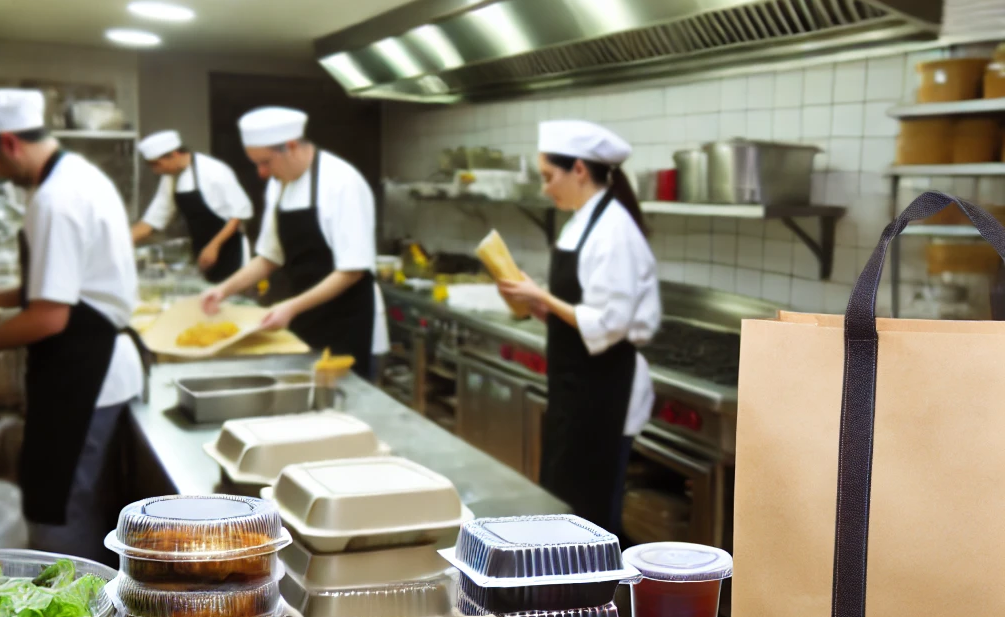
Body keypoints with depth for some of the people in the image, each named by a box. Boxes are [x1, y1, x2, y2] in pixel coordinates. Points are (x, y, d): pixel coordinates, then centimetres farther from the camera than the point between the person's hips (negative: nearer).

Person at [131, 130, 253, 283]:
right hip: (203, 254, 7)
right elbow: (151, 222, 9)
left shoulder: (214, 171, -17)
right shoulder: (170, 180, 5)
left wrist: (214, 246, -19)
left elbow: (241, 211, -16)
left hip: (230, 252, -7)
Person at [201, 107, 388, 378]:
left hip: (348, 323, -7)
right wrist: (226, 288, 1)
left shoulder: (342, 182, -18)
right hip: (306, 321, 7)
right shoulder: (278, 184, 6)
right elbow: (270, 256, 15)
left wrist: (293, 307, -23)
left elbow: (353, 270, -19)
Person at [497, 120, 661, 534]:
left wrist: (542, 298, -17)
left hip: (602, 391, -10)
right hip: (575, 384, 10)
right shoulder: (584, 223, 10)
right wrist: (539, 305, 2)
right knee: (562, 500, 18)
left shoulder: (613, 230, -19)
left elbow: (608, 324, -24)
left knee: (590, 511, 2)